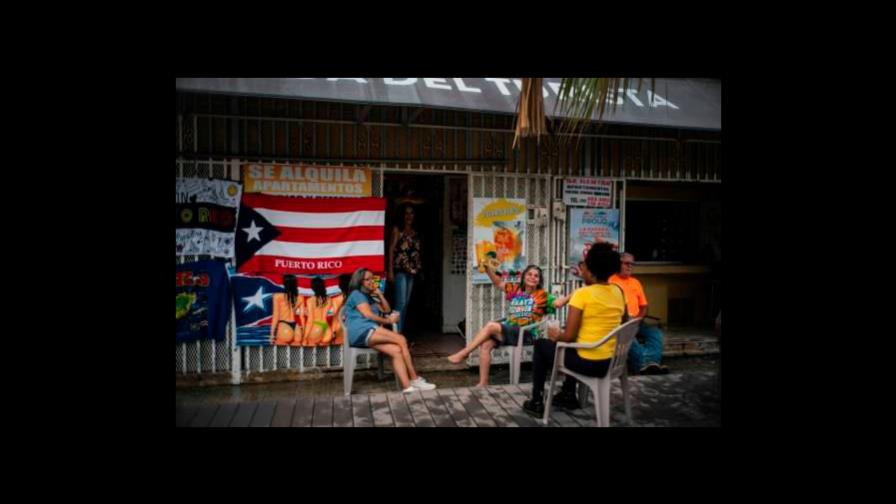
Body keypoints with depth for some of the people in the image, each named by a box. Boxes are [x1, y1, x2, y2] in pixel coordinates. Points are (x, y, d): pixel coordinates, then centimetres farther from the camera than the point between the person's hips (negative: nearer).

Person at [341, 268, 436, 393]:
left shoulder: (368, 297, 33)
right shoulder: (356, 294, 7)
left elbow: (387, 310, 32)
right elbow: (368, 314, -4)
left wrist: (379, 294, 20)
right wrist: (388, 321, 4)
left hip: (368, 334, 8)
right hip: (362, 331, -8)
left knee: (397, 351, -18)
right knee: (401, 340, -20)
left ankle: (407, 386, -31)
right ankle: (415, 379, -19)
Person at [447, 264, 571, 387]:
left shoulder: (542, 295, 4)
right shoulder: (515, 289, 16)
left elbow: (558, 303, -10)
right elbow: (498, 282, 22)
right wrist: (488, 268, 9)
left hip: (526, 334, -5)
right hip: (509, 332, 5)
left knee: (491, 326, -24)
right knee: (486, 344, -21)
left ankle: (463, 353, -13)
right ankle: (483, 383, -14)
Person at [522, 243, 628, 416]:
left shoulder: (582, 294, -18)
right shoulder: (618, 292, 1)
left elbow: (569, 336, -17)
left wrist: (555, 337, 3)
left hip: (587, 363, -7)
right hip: (610, 362, 7)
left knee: (541, 345, 18)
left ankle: (537, 402, 24)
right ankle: (569, 396, 43)